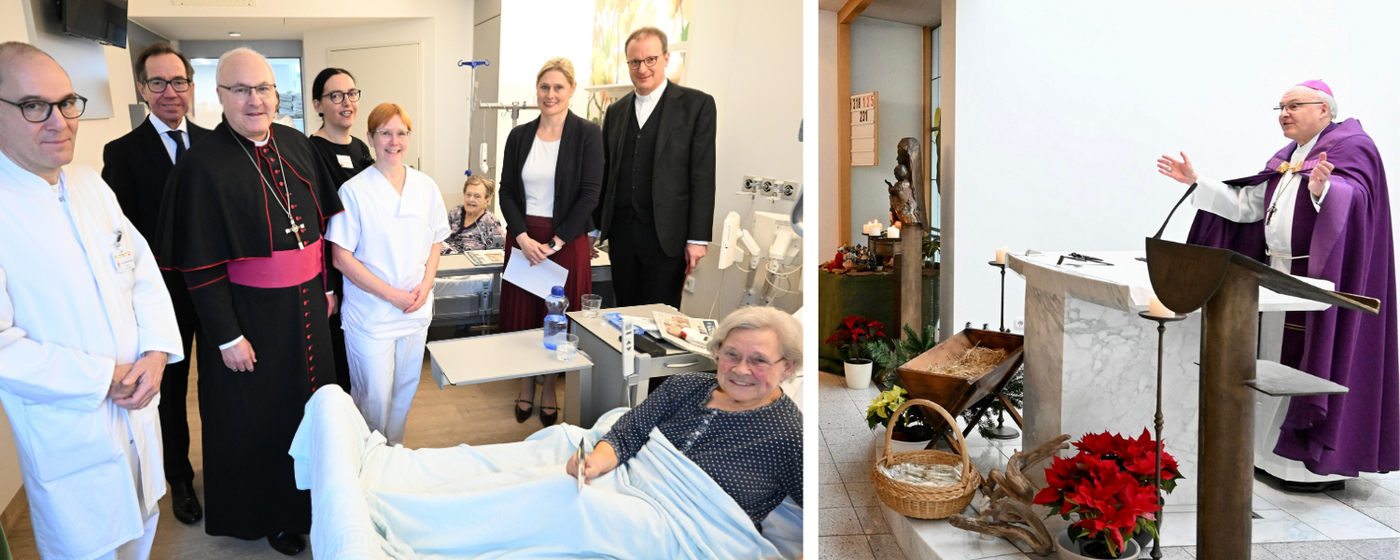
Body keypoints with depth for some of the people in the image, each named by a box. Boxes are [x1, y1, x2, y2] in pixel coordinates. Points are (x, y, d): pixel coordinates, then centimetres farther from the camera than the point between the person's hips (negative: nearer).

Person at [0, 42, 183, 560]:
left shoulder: (90, 184, 4)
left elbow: (143, 268, 7)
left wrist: (156, 351, -8)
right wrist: (104, 377, -18)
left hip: (138, 410, 6)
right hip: (69, 434, -6)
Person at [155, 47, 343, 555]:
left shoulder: (295, 144, 1)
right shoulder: (204, 165, -16)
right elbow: (200, 264, -16)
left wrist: (327, 285, 11)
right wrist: (228, 337, -16)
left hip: (305, 306, 6)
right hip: (249, 315, -5)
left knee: (312, 400, 18)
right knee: (258, 414, 10)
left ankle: (309, 495, 40)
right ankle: (267, 513, 31)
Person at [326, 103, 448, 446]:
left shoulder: (426, 187, 4)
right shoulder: (354, 191, -9)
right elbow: (342, 258, -10)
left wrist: (425, 286, -4)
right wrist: (392, 294, -14)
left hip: (415, 311, 4)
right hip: (370, 312, -4)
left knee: (405, 391, 15)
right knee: (374, 396, 1)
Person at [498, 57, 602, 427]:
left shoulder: (587, 135, -5)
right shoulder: (520, 136, 6)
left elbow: (589, 194, -9)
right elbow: (506, 191, 5)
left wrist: (556, 242, -14)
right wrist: (522, 237, -10)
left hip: (567, 239, -3)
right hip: (523, 238, 3)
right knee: (522, 314, 8)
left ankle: (550, 393, 20)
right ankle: (526, 389, 24)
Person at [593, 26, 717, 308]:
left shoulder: (697, 104, -2)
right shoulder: (615, 111, 13)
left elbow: (703, 175, -6)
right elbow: (605, 173, 16)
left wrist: (698, 239, -10)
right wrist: (594, 227, 12)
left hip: (666, 234, -4)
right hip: (621, 231, 5)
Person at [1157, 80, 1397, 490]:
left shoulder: (1351, 147, -7)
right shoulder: (1287, 158, 17)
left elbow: (1353, 195, -26)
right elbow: (1247, 205, 13)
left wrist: (1323, 188, -48)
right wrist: (1197, 182, 9)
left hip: (1320, 278, -8)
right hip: (1279, 274, 8)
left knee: (1314, 359, -5)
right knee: (1278, 361, 10)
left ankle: (1323, 461, 5)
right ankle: (1277, 454, 19)